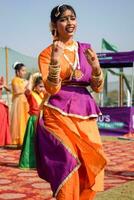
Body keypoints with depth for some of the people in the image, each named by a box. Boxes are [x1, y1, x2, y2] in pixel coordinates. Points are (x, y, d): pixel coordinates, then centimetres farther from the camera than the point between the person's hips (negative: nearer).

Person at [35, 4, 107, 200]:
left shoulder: (87, 50, 11)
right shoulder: (47, 53, 2)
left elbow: (98, 88, 7)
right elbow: (52, 89, -10)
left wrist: (96, 67, -12)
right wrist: (55, 62, -23)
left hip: (85, 116, 4)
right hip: (59, 116, -4)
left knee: (91, 169, 3)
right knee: (68, 166, -14)